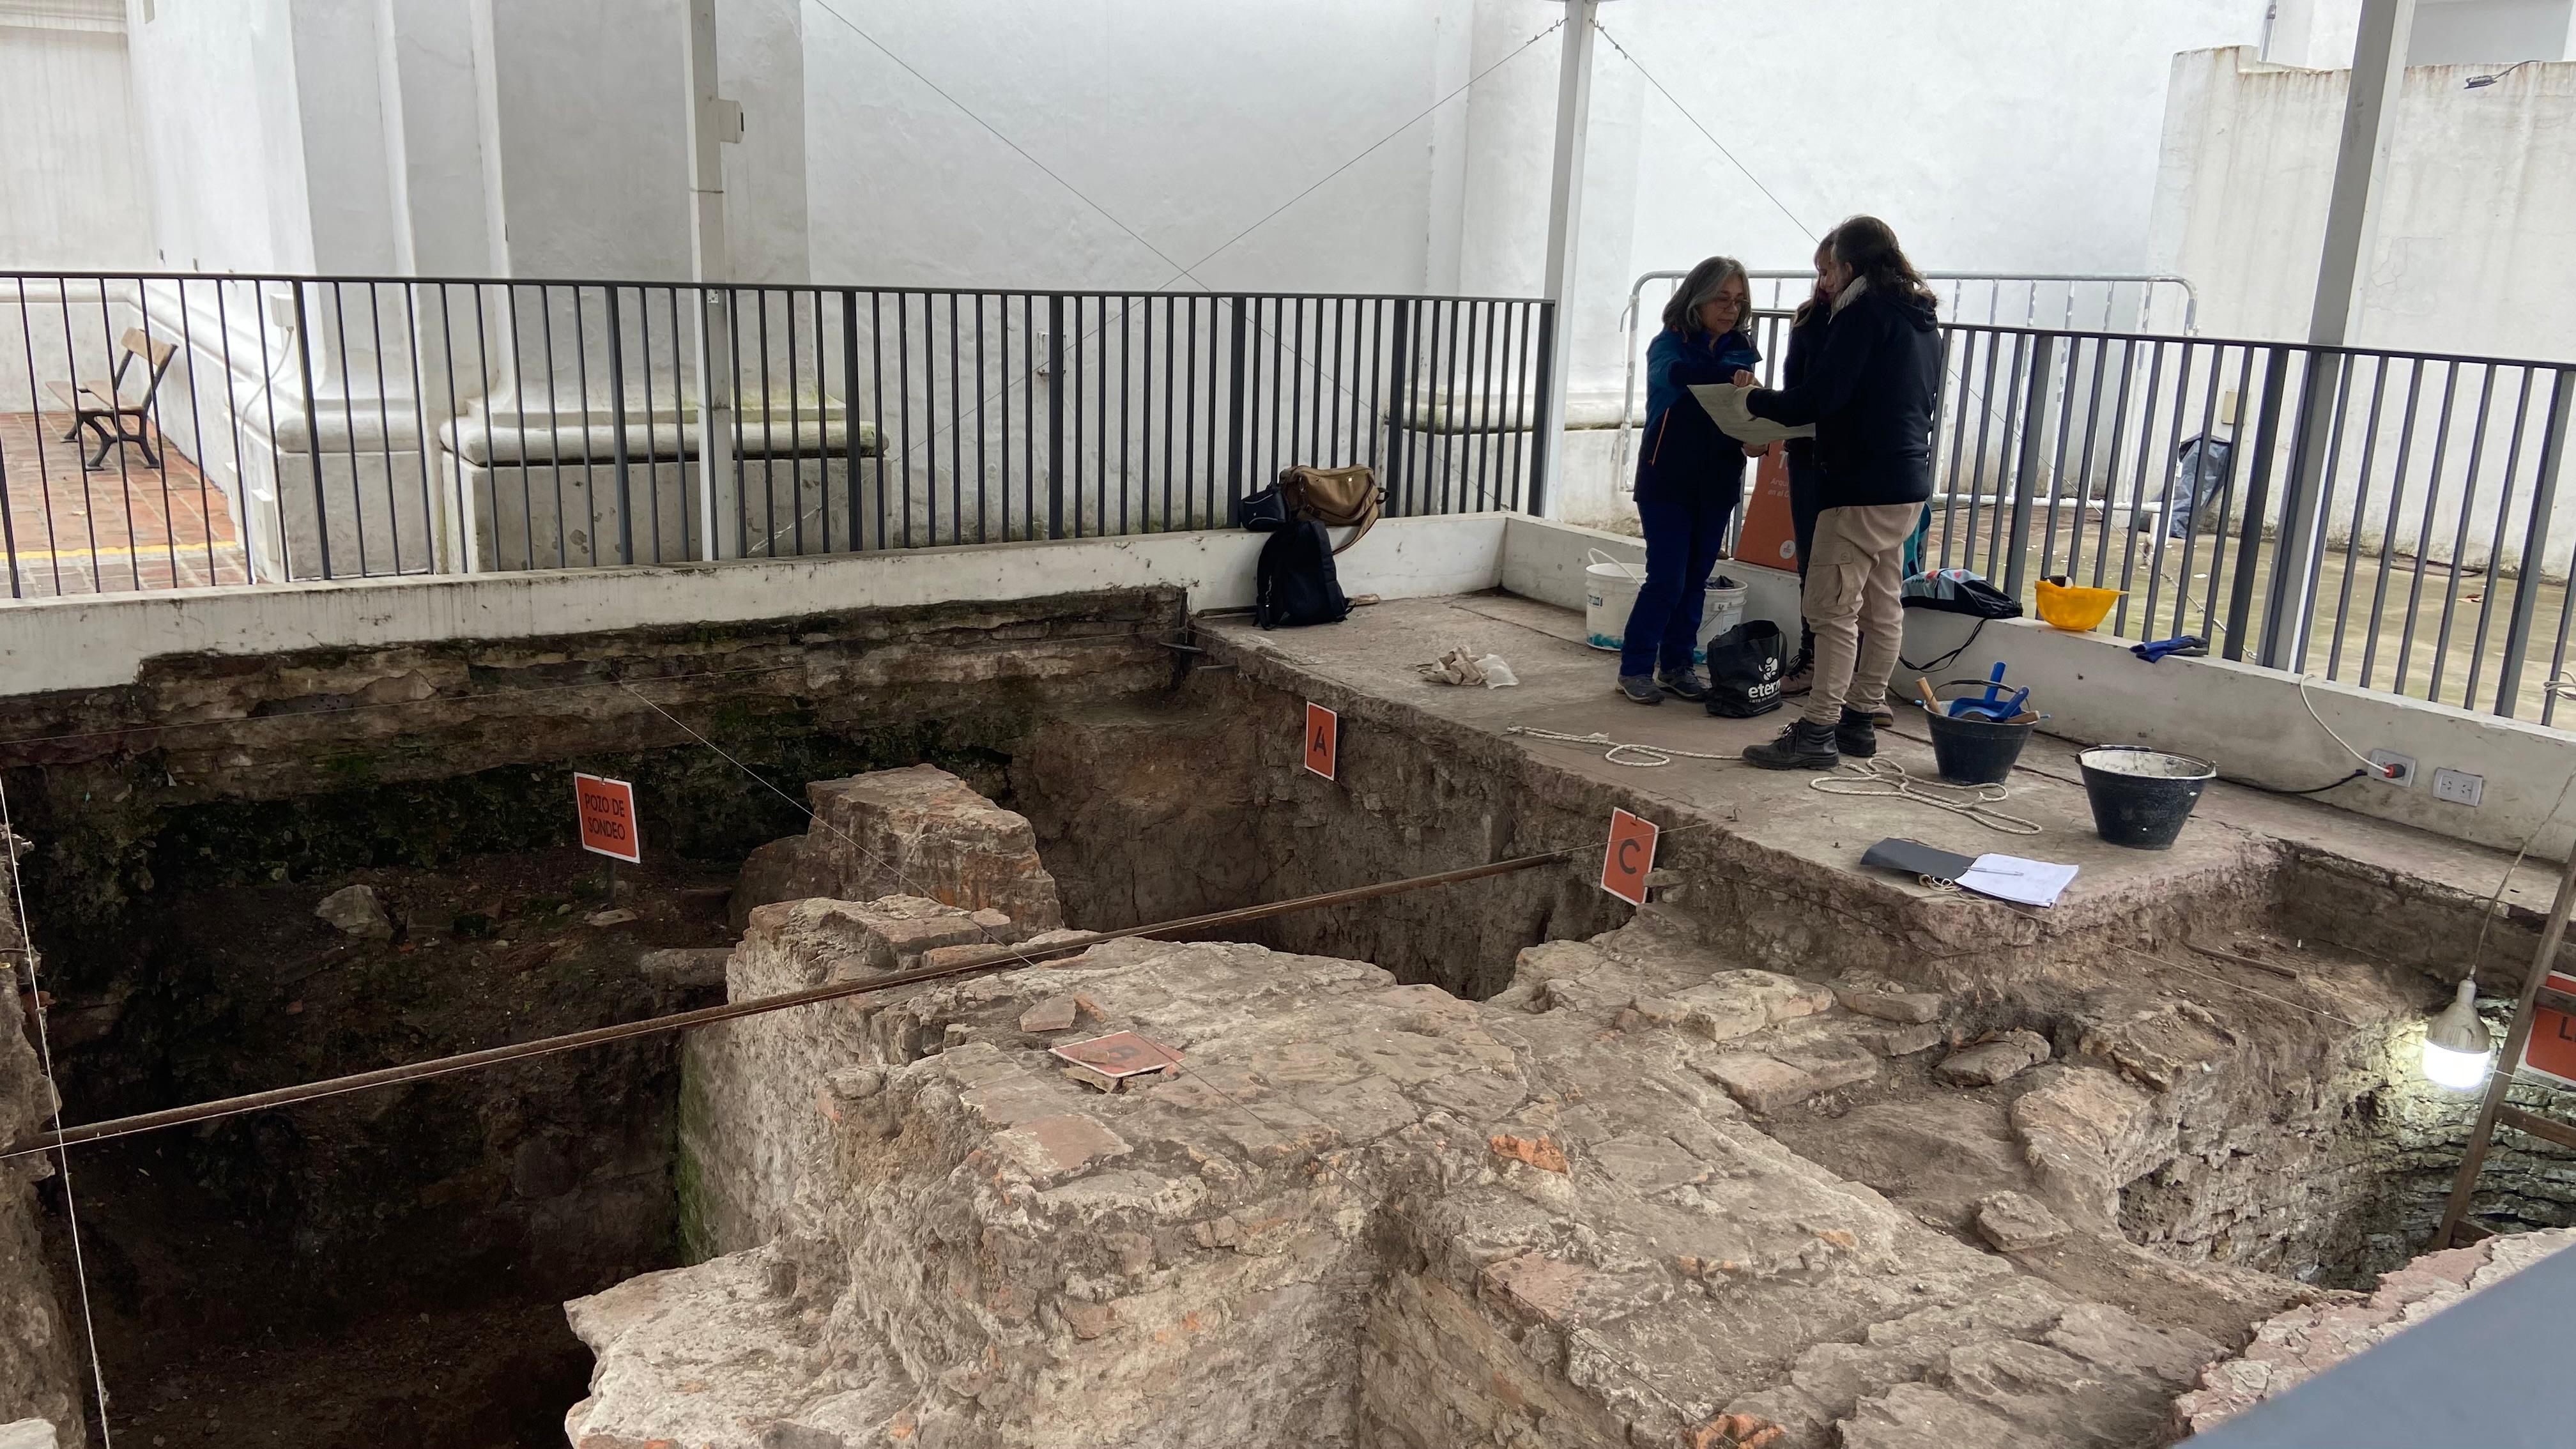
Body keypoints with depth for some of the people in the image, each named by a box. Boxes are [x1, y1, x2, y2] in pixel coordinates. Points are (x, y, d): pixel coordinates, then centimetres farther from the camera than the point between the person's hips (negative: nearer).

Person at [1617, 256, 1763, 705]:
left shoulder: (1742, 350, 8)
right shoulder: (1671, 342, -7)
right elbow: (1672, 372, -30)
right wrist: (1732, 375, -46)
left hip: (1717, 483, 5)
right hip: (1668, 479, -5)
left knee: (1696, 579, 9)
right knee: (1667, 579, -7)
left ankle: (1677, 666, 19)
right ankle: (1635, 668, 4)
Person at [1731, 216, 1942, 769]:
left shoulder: (1865, 311, -11)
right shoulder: (1921, 318, 17)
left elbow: (1819, 397, -18)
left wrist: (1755, 398, -2)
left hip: (1864, 484, -10)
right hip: (1909, 481, 10)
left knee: (1831, 608, -9)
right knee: (1882, 608, 12)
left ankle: (1817, 732, -9)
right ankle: (1859, 720, 20)